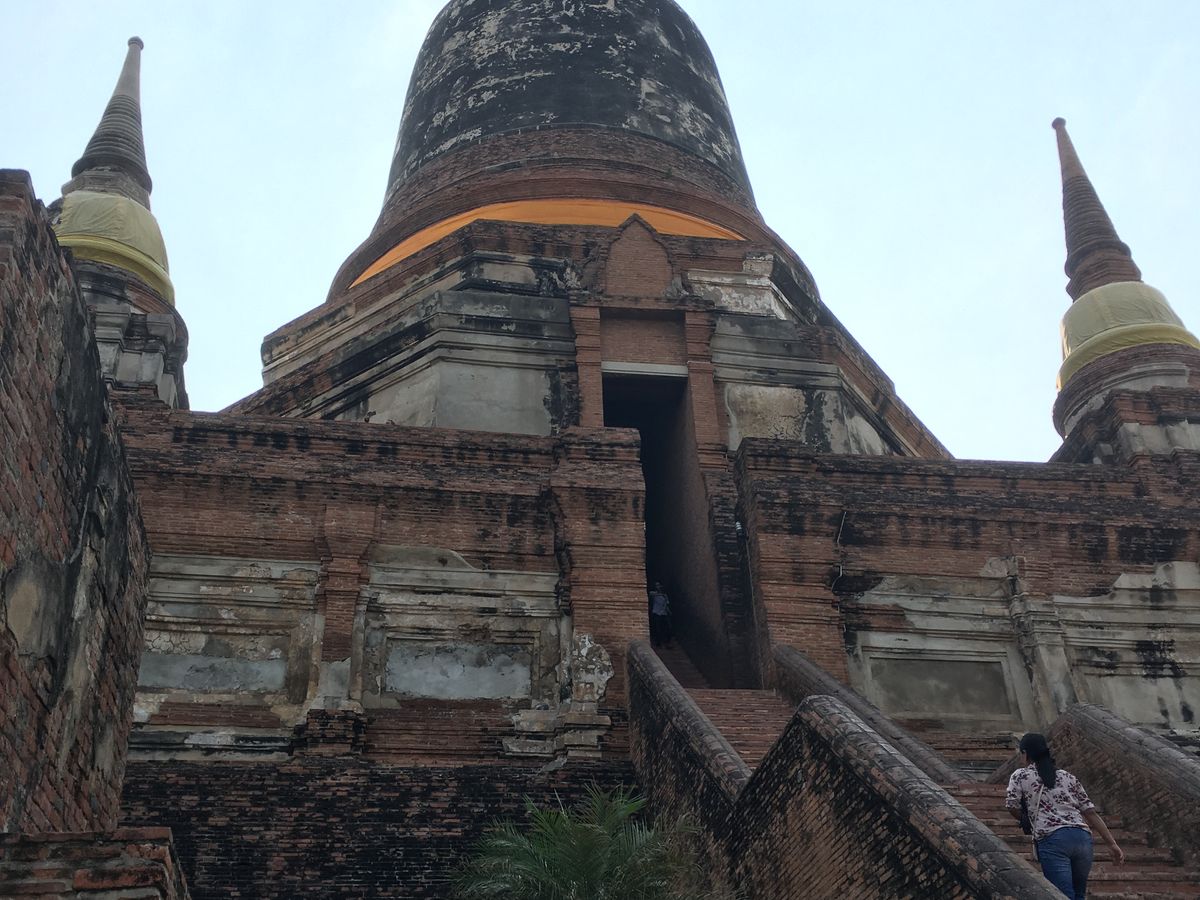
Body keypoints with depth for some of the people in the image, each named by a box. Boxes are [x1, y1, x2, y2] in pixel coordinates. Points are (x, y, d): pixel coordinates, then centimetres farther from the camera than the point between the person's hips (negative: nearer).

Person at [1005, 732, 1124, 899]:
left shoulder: (1020, 776, 13)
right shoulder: (1069, 777, 22)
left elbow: (1012, 805, 2)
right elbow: (1091, 812, 16)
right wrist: (1112, 844, 15)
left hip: (1051, 840, -5)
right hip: (1083, 838, 5)